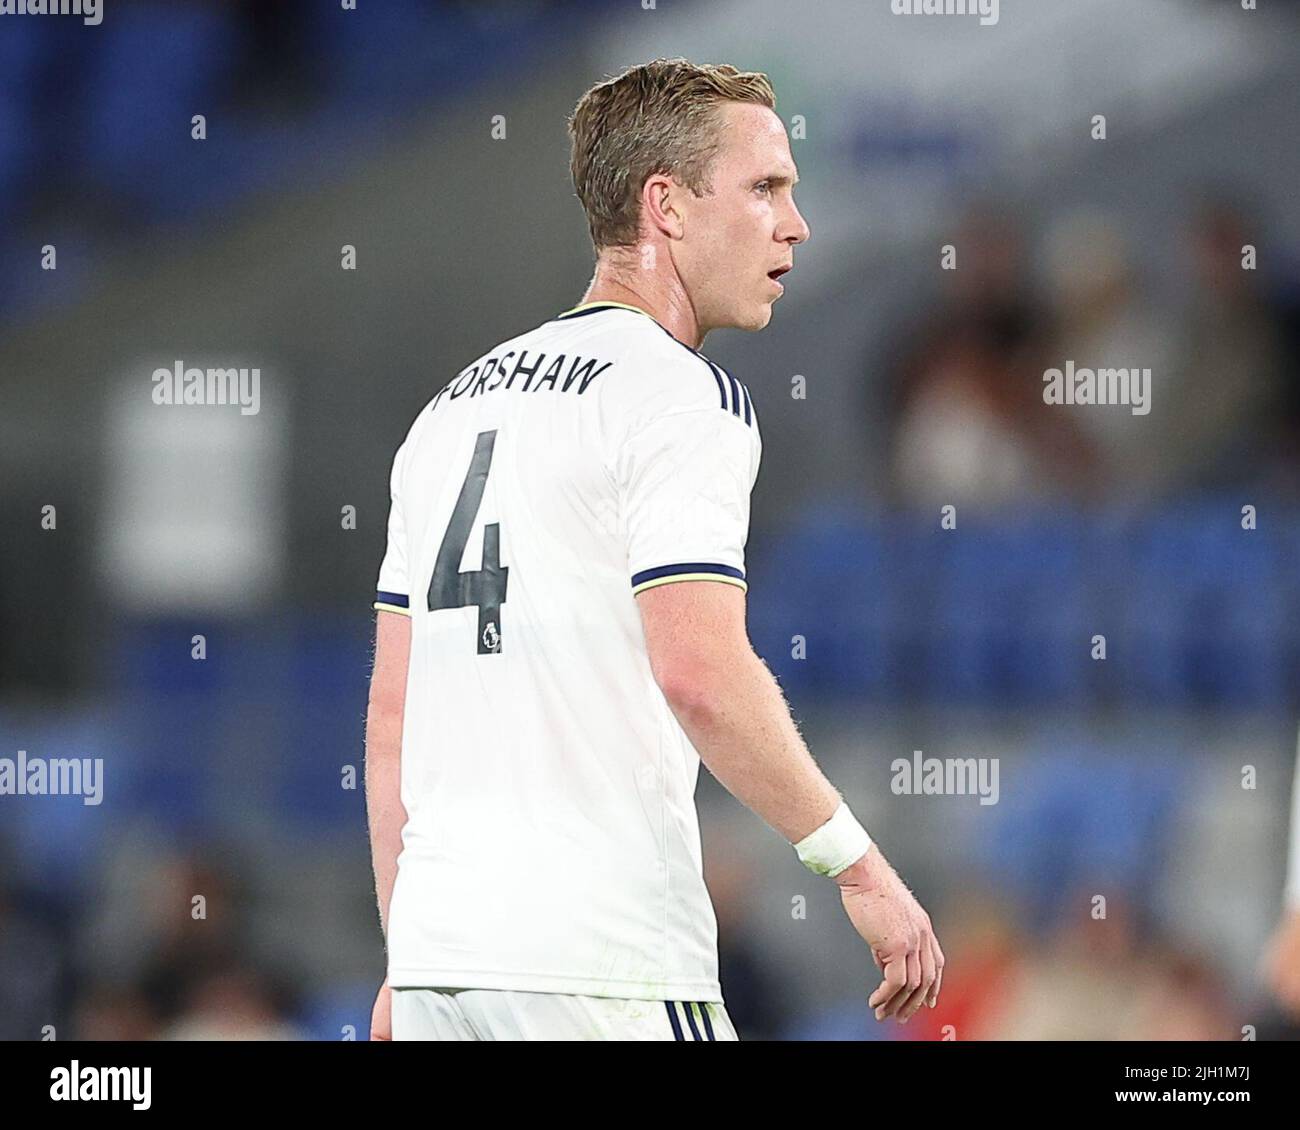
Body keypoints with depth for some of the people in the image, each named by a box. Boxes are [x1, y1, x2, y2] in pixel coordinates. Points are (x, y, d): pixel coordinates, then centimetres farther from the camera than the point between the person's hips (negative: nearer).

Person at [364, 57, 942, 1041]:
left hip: (434, 958, 8)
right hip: (600, 962, -8)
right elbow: (700, 672, -18)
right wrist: (859, 865, -12)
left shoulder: (454, 407, 19)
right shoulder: (680, 394, -6)